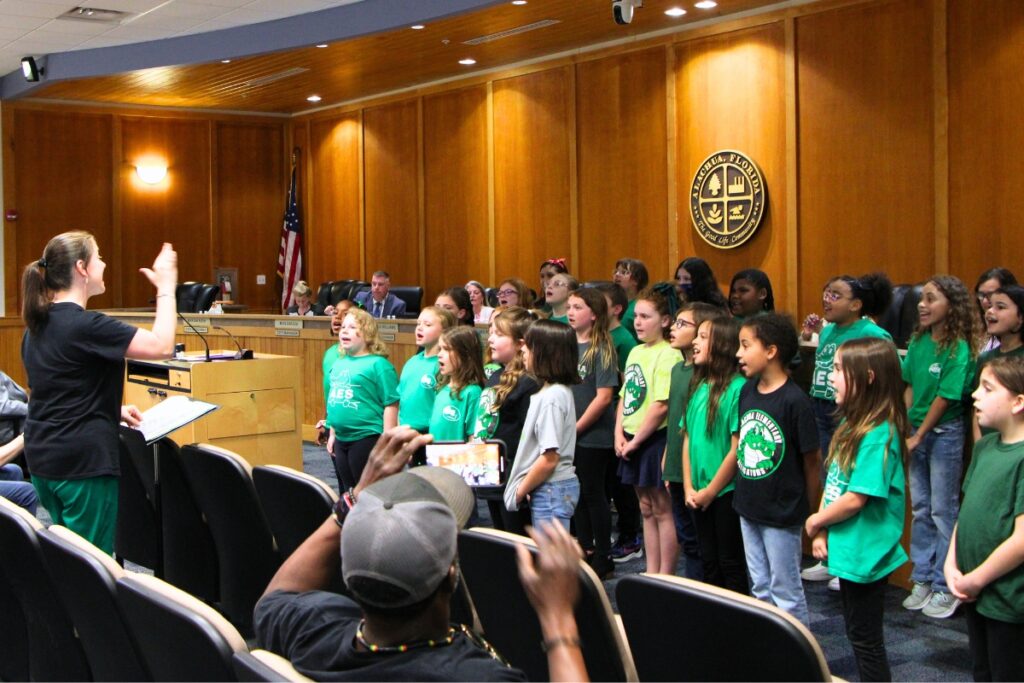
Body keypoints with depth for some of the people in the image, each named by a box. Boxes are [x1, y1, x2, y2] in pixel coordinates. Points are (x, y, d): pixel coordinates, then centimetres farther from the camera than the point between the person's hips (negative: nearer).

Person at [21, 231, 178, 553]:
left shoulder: (38, 325, 10)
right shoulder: (86, 326, -18)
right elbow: (161, 346, -21)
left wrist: (114, 411, 14)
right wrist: (166, 288, -10)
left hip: (41, 455, 9)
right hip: (84, 460, -9)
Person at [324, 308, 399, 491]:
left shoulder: (378, 364, -11)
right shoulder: (337, 363, 11)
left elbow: (390, 405, -15)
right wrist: (332, 434, 19)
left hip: (366, 439, -8)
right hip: (341, 439, 8)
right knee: (346, 492, 17)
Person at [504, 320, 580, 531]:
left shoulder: (552, 397, -18)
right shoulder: (548, 392, 11)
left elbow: (549, 459, -21)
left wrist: (520, 491, -10)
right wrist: (523, 487, 11)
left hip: (551, 490, -10)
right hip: (548, 490, 10)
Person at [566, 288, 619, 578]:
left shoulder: (601, 349, -12)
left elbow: (604, 397, -17)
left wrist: (575, 428, -13)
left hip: (594, 437, -6)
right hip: (568, 435, 6)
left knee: (593, 494, 2)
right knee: (578, 495, 15)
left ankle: (603, 558, 13)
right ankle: (585, 550, 27)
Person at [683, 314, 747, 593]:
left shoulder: (737, 388, -17)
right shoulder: (698, 386, 7)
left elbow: (737, 448, -17)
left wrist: (710, 491, -12)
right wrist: (689, 487, 2)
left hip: (726, 492, -7)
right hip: (699, 495, 7)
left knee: (731, 564, 4)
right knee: (708, 561, 16)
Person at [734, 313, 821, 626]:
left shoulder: (794, 400, -19)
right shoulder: (747, 391, 2)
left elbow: (812, 459, -13)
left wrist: (809, 511, -5)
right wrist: (743, 494, 12)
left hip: (782, 512, -7)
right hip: (748, 507, 7)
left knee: (786, 591, 5)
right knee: (759, 588, 18)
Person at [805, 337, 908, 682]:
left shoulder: (879, 435, -23)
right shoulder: (853, 427, 6)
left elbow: (856, 499, -24)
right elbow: (832, 484, 8)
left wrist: (816, 522, -8)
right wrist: (821, 534, -2)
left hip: (865, 554, -9)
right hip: (847, 550, 9)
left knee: (866, 640, 5)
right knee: (858, 634, 21)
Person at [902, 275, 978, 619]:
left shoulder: (959, 348, -16)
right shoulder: (919, 341, 2)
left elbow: (945, 398, -16)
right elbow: (910, 387, 6)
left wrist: (918, 437, -12)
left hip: (944, 433, -6)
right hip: (918, 432, 6)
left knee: (943, 510, 2)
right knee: (921, 509, 14)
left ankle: (945, 587, 12)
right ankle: (923, 580, 25)